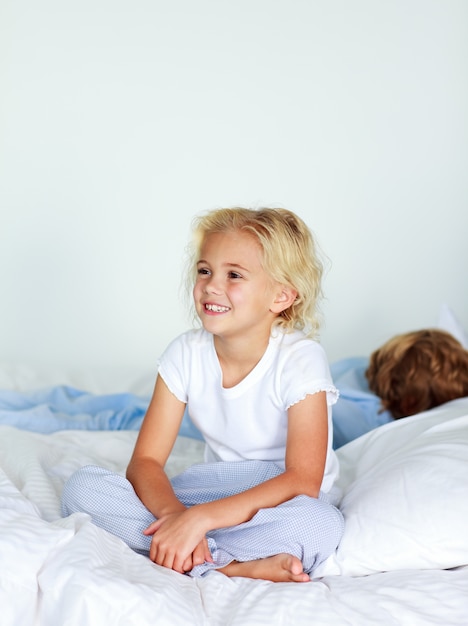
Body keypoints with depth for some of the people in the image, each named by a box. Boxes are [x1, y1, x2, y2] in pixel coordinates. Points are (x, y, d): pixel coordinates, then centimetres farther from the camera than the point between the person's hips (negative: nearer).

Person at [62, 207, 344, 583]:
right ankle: (241, 563, -25)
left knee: (320, 525, -40)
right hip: (214, 492, 5)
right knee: (83, 486, -17)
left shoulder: (300, 359, -17)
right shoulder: (186, 354, -5)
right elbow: (145, 461, -8)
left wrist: (199, 517, -34)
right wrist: (174, 513, -31)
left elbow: (303, 481, -26)